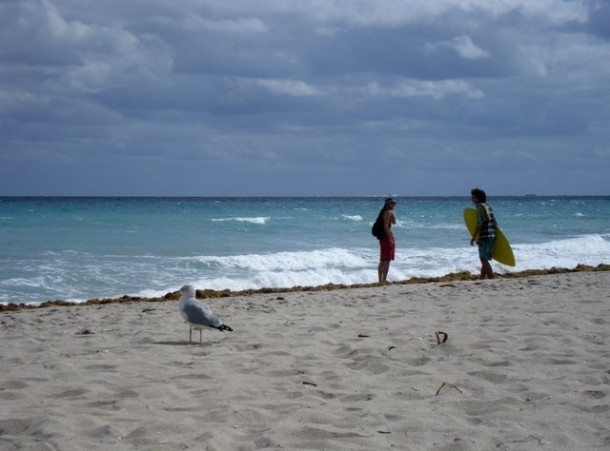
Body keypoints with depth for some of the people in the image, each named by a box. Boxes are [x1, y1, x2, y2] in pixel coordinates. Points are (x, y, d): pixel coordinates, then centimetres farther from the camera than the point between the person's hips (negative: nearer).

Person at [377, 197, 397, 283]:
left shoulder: (384, 212, 17)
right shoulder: (388, 212, -12)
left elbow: (394, 222, 26)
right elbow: (385, 226, -22)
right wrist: (390, 239, -24)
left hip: (382, 237, 10)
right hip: (387, 236, -10)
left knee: (382, 261, 12)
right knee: (387, 260, -9)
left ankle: (380, 280, 15)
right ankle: (384, 280, -12)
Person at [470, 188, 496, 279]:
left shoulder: (480, 207, -12)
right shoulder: (488, 207, 16)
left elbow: (479, 225, -17)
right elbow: (494, 223, 19)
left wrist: (473, 238, -12)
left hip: (484, 237, -9)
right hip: (491, 237, 9)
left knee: (484, 260, -8)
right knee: (484, 260, 14)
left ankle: (492, 279, -11)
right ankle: (482, 279, 19)